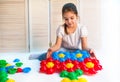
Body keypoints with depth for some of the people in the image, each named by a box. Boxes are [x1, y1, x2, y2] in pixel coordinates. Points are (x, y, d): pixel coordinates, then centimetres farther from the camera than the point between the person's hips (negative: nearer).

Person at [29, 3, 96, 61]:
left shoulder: (82, 28, -13)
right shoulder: (61, 28, -10)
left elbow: (84, 46, -19)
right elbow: (57, 45, -16)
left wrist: (89, 50, -44)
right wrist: (51, 49, -40)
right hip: (64, 50, -1)